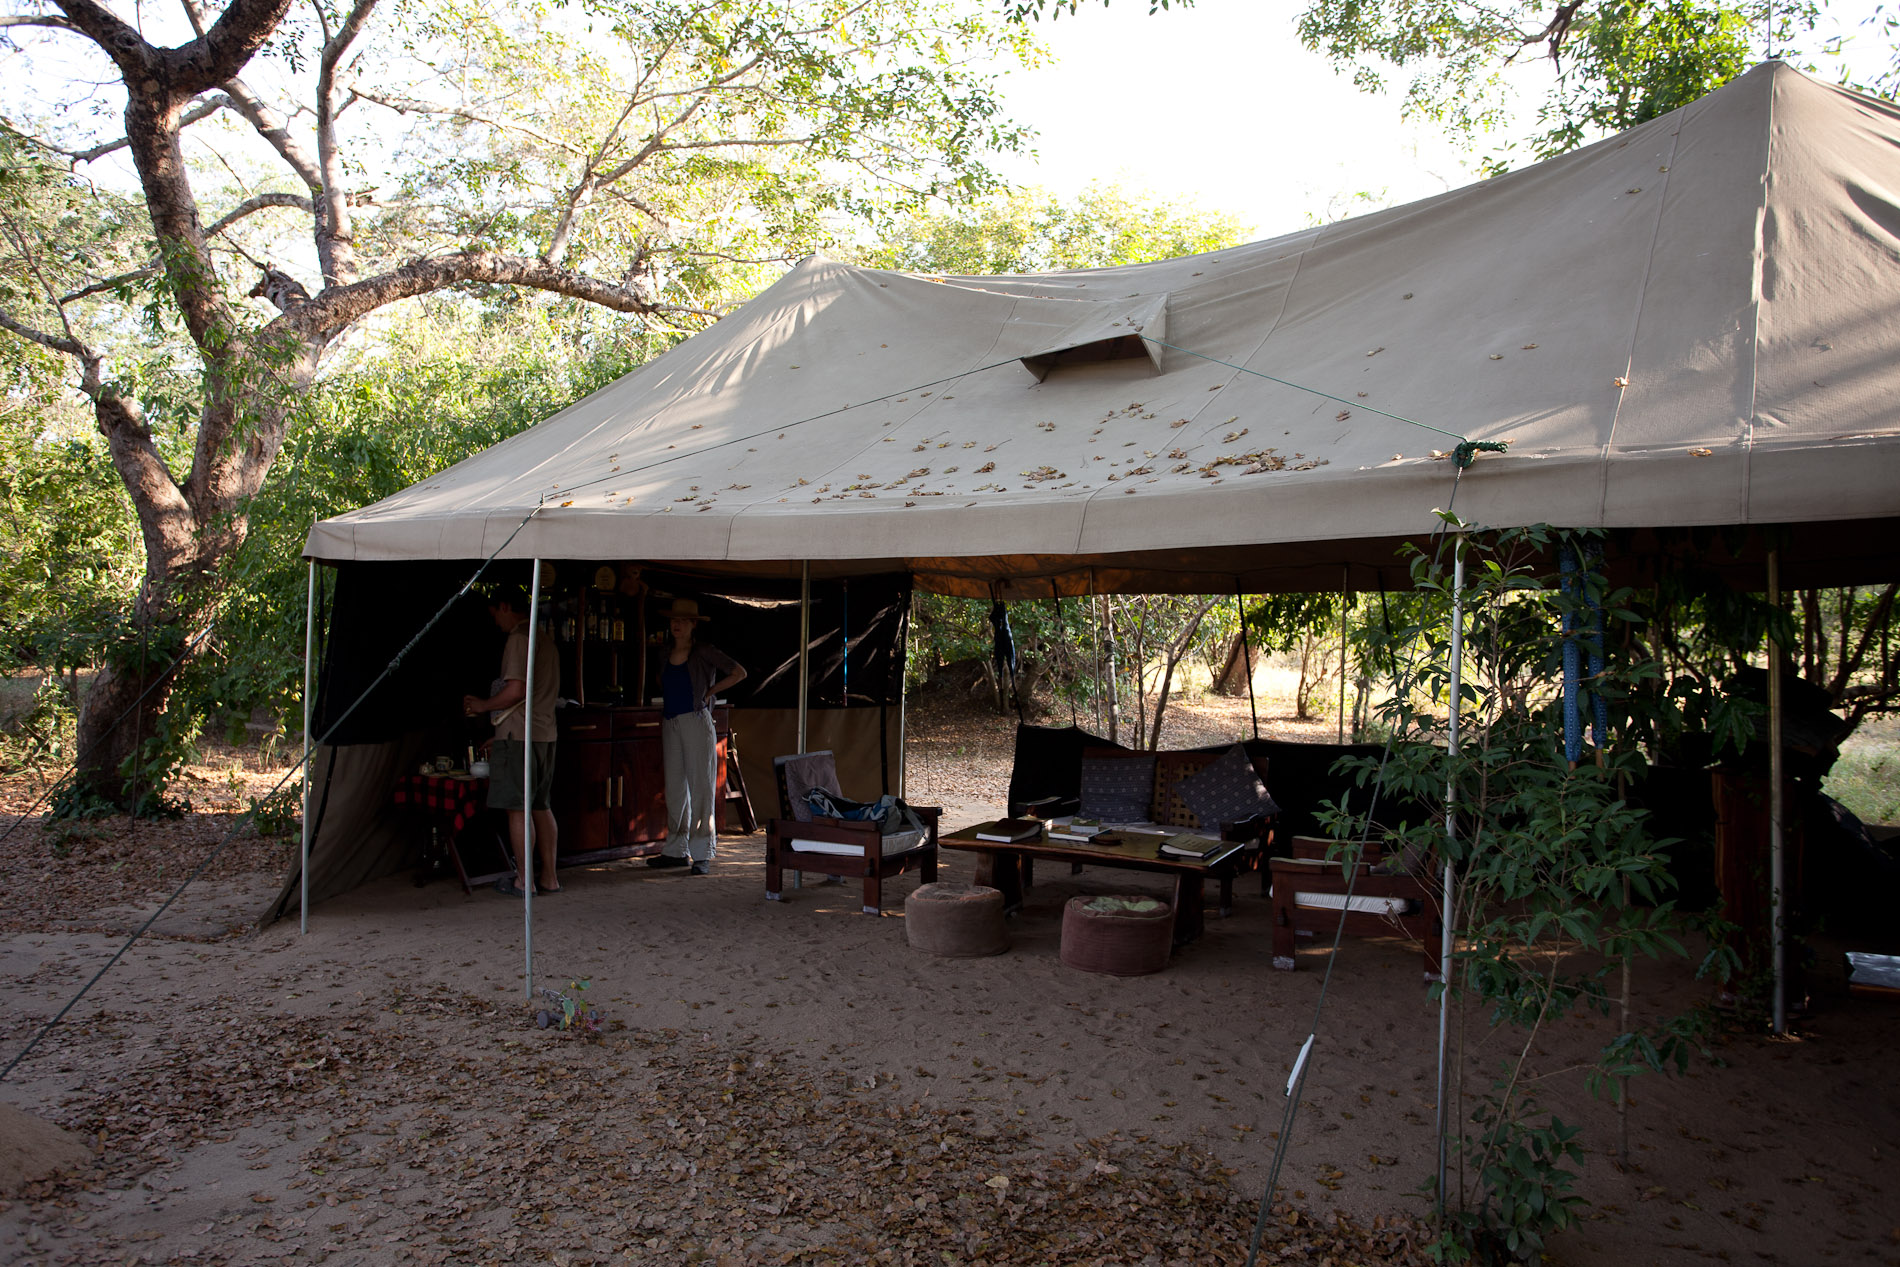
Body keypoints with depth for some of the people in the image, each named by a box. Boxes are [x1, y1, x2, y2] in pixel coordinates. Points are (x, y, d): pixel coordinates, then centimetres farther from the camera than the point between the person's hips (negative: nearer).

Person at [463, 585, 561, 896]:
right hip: (545, 732, 9)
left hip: (519, 733, -9)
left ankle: (524, 879, 2)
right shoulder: (546, 638, 17)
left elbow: (516, 691, -20)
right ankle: (549, 878, 14)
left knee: (517, 808, -2)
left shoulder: (518, 638, -11)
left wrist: (483, 705, -2)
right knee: (540, 806, 12)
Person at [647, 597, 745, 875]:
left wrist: (710, 691, -2)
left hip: (696, 722, -6)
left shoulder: (703, 652, -2)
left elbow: (739, 673, -5)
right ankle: (676, 851, 15)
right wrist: (660, 736, 16)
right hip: (670, 725, 6)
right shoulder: (666, 656, 15)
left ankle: (702, 854, -3)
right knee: (675, 789, 8)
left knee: (700, 787, -5)